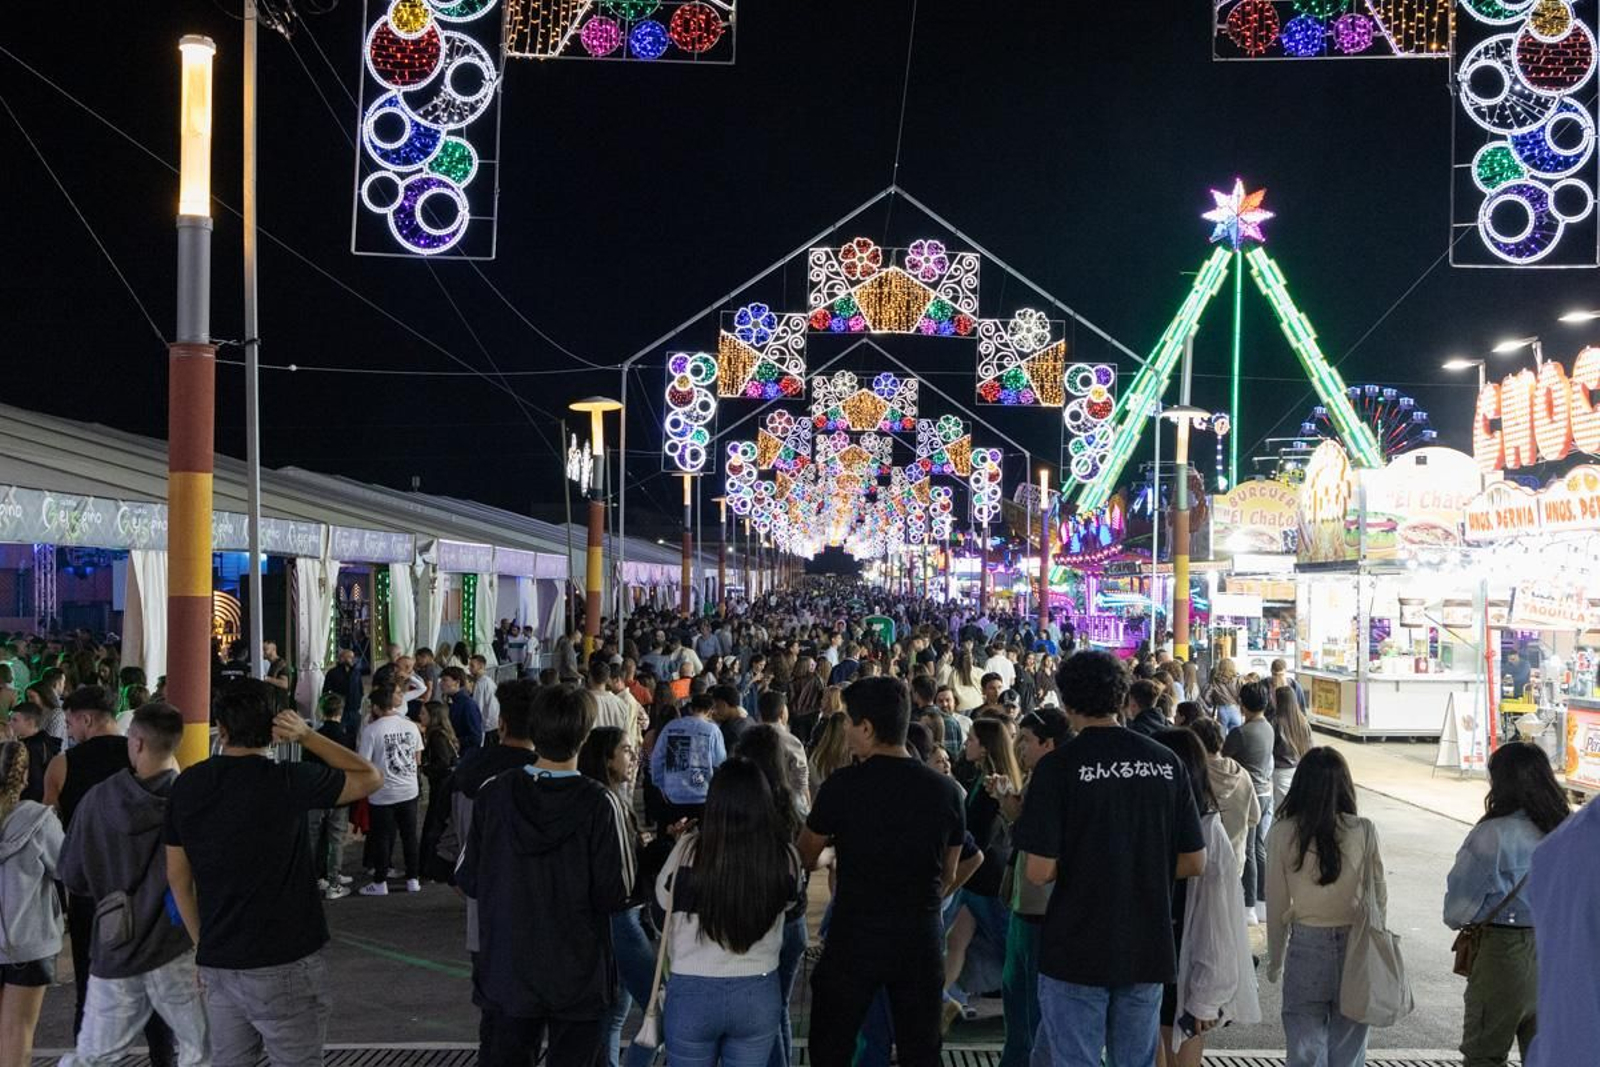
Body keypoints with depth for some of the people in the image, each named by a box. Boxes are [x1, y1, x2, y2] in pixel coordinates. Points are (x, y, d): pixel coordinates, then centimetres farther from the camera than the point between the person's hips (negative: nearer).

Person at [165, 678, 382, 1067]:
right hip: (283, 963, -5)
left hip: (217, 962, 5)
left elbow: (178, 877, 9)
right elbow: (371, 777, -1)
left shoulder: (187, 786, 2)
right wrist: (307, 735, -5)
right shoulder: (288, 782, -14)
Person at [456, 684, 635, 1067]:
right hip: (577, 980, -2)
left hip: (505, 975, 2)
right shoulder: (601, 804, -17)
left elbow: (468, 880, -2)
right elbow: (615, 895, -15)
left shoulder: (493, 793, -9)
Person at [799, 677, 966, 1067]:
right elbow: (948, 876, 8)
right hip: (921, 939, 3)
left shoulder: (843, 784, -14)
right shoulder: (945, 790, -3)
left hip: (855, 936, -3)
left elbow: (806, 858, 0)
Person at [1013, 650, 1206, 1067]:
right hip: (1147, 951, 4)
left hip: (1077, 953, -4)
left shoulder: (1058, 767, -13)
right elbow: (1194, 862, 2)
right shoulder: (1167, 763, -2)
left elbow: (1040, 872, -16)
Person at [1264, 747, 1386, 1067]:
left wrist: (1275, 962, 11)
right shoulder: (1364, 832, -7)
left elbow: (1277, 905, -1)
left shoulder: (1282, 835, -8)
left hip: (1306, 946, -1)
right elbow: (1380, 897, 0)